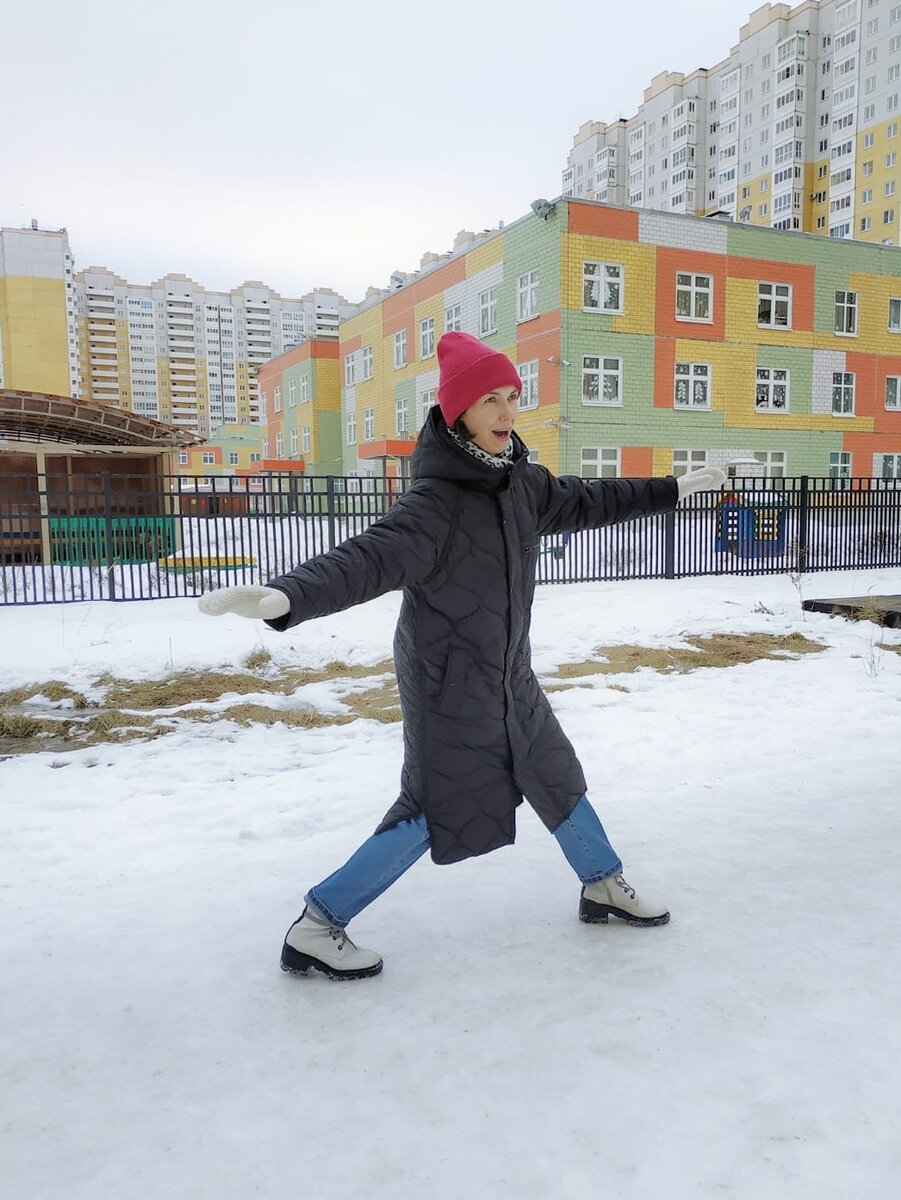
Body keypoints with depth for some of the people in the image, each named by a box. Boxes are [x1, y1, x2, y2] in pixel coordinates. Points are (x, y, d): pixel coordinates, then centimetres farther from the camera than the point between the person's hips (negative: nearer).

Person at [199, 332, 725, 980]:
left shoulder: (524, 481, 2)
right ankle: (315, 929, 11)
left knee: (556, 775, 20)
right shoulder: (437, 498, -24)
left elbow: (587, 502, 17)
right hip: (448, 682, -8)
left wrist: (675, 489, 27)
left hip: (509, 673, 8)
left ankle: (605, 886, 43)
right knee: (434, 811, -4)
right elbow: (372, 556, -37)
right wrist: (285, 596, -55)